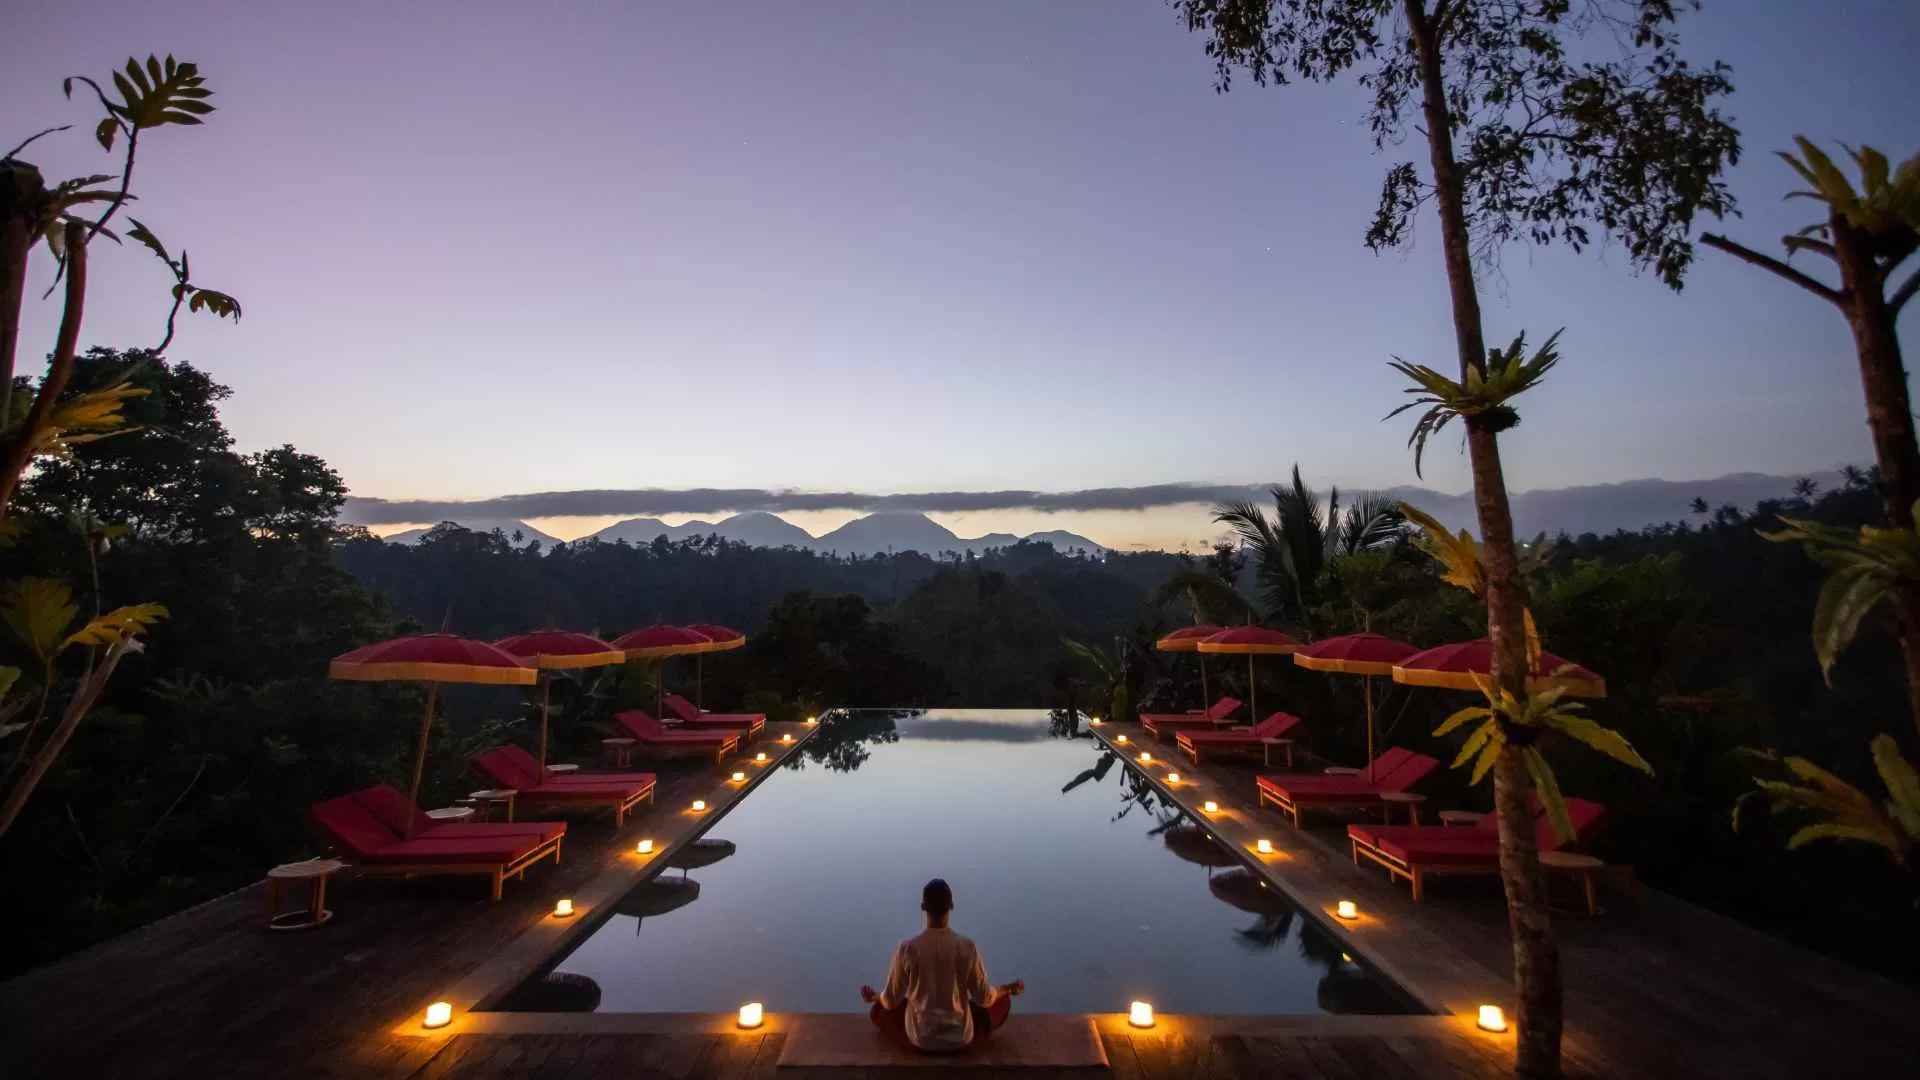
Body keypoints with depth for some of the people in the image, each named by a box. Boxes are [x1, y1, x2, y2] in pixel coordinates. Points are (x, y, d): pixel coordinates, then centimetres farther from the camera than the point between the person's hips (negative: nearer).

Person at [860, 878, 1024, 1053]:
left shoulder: (906, 949, -15)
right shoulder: (968, 947, -16)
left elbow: (891, 1000, -3)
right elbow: (984, 999, -6)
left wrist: (873, 997, 19)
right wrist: (1009, 989, 14)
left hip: (920, 1038, 0)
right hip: (960, 1038, 0)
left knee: (879, 1010, 26)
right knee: (1004, 1001, 23)